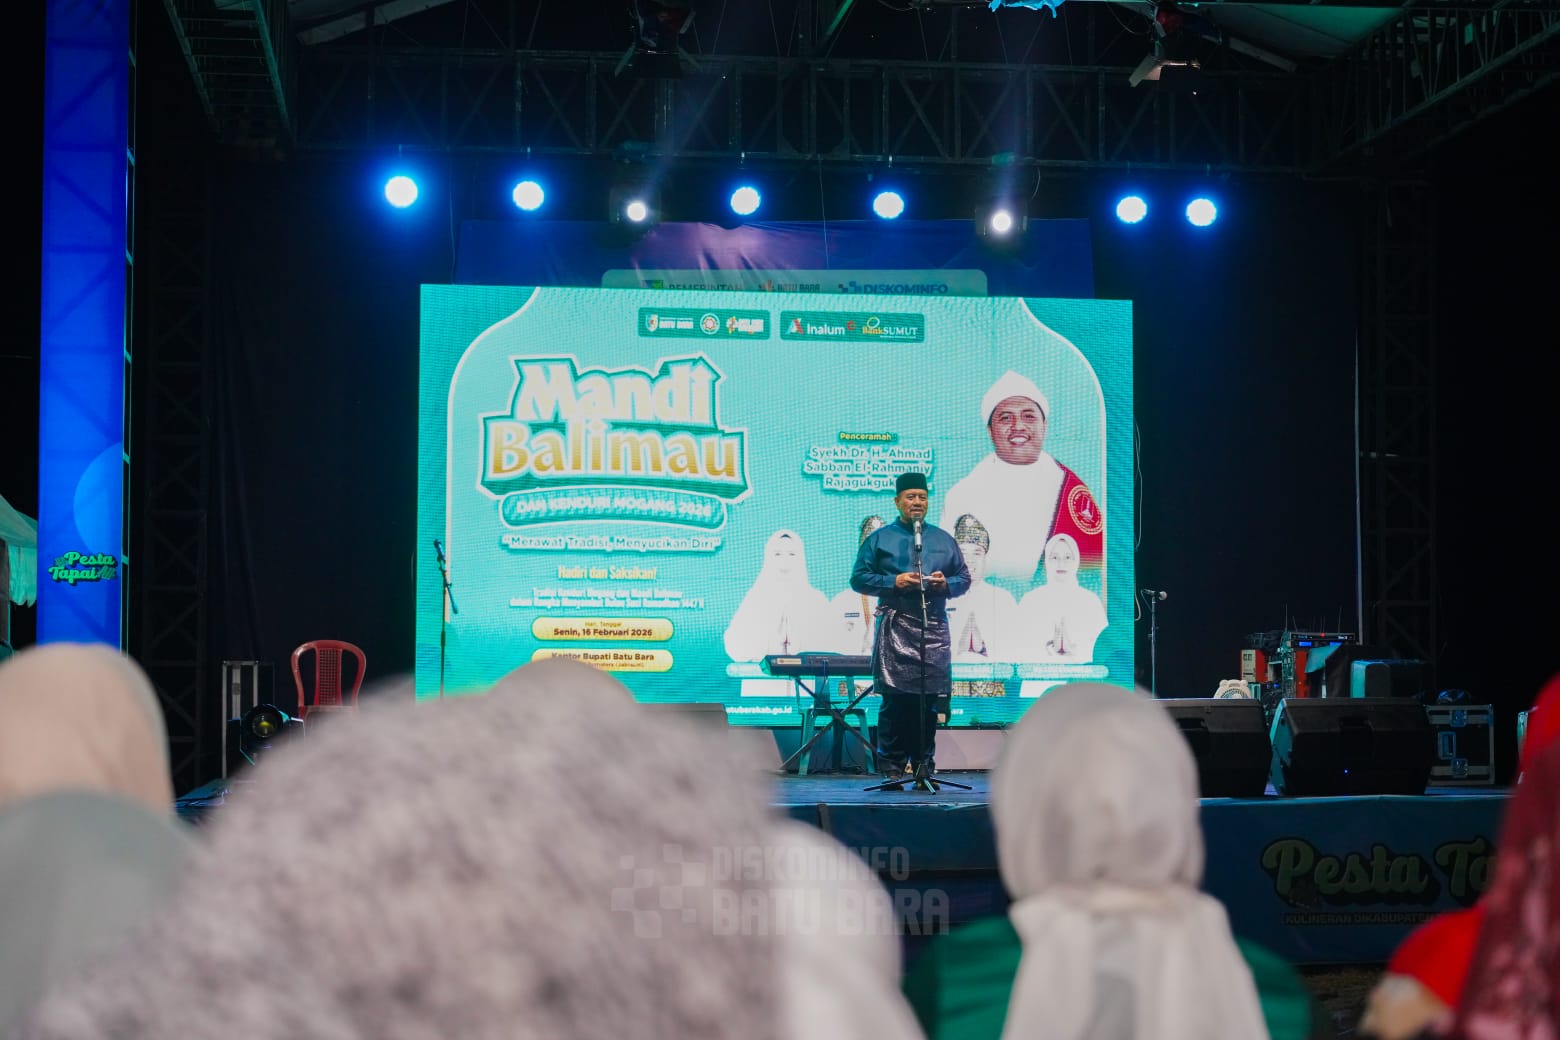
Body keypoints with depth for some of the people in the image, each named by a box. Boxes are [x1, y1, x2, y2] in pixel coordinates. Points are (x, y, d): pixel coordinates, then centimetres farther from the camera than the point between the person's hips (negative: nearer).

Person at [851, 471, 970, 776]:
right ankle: (892, 767, -1)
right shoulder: (879, 539, 8)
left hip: (934, 628, 3)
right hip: (895, 628, -3)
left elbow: (964, 579, 18)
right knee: (895, 699, -7)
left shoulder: (944, 540, 17)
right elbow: (858, 578, 4)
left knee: (929, 700, 1)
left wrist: (946, 584, -4)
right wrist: (894, 582, -10)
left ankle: (924, 764, 8)